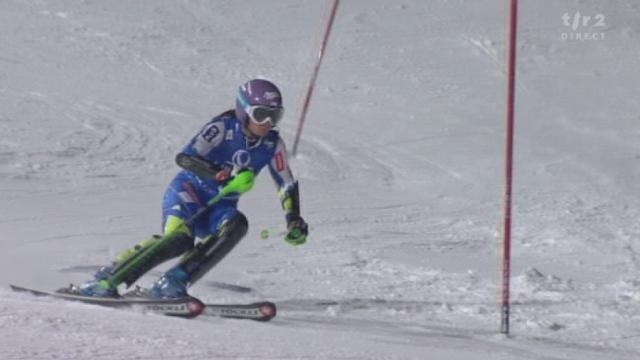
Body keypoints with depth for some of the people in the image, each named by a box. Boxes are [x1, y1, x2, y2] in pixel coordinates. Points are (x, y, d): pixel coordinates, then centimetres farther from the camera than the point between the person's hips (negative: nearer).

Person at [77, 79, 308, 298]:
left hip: (219, 207, 5)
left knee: (236, 224, -30)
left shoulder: (272, 144, -3)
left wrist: (294, 221, -5)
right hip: (189, 191, -5)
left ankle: (173, 283, -34)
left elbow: (288, 184, 10)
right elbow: (184, 158, -30)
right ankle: (104, 279, -28)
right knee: (181, 237, -34)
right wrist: (227, 176, -40)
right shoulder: (223, 127, -18)